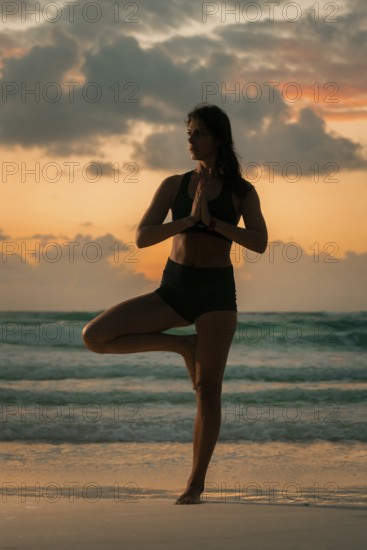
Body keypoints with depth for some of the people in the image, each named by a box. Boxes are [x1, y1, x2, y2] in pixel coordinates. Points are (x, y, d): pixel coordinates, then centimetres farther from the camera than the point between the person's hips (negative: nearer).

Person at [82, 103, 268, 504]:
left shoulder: (241, 191, 2)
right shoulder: (173, 185, 6)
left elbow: (260, 243, -11)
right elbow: (141, 238, -3)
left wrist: (211, 220, -18)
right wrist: (189, 219, -15)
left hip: (216, 291, -3)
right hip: (173, 289, 3)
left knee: (208, 389, -7)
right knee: (95, 336, -11)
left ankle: (196, 484, 4)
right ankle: (183, 345, 4)